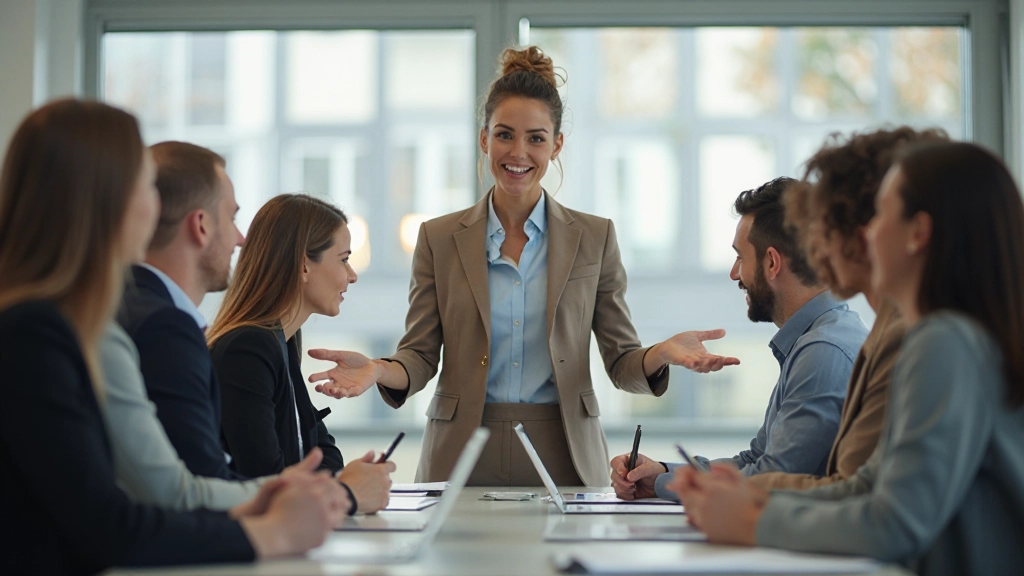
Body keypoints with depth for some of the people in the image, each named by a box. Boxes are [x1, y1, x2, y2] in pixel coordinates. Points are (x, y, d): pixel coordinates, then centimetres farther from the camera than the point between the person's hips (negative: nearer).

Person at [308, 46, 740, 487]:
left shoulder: (594, 239, 5)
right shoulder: (439, 239, 5)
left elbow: (622, 362, 4)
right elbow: (420, 358, 3)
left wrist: (663, 354, -17)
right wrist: (377, 370, -18)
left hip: (564, 457, 0)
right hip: (463, 456, 0)